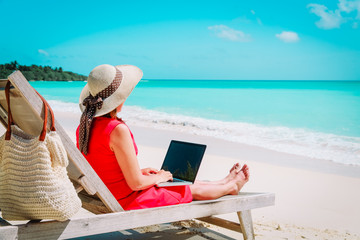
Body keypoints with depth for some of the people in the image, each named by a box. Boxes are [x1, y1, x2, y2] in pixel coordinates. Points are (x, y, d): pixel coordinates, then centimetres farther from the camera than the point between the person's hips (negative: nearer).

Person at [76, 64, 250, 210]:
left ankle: (223, 182, 50)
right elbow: (136, 183, -25)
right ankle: (231, 186, 45)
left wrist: (140, 171, 12)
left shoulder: (84, 126, -3)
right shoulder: (117, 130, -31)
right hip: (130, 202, -8)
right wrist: (158, 177, -5)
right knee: (193, 189, 16)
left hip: (108, 198, 8)